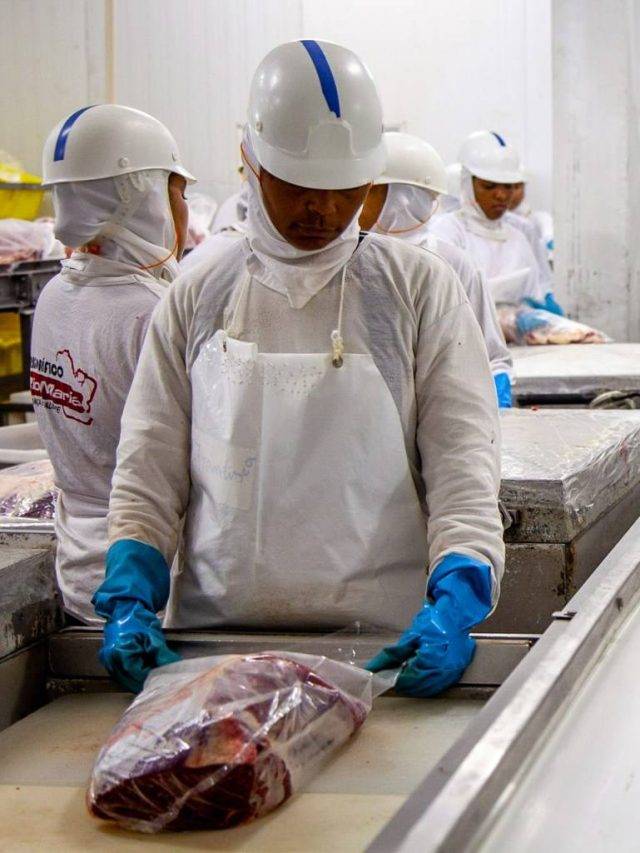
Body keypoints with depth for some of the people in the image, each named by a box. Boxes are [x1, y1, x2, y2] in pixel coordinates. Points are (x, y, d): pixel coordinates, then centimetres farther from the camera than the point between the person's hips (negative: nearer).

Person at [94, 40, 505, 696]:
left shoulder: (419, 289, 6)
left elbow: (463, 462, -1)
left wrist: (454, 602, -16)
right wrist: (129, 598, -6)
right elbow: (148, 471, 10)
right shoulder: (196, 301, 11)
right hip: (214, 637, 2)